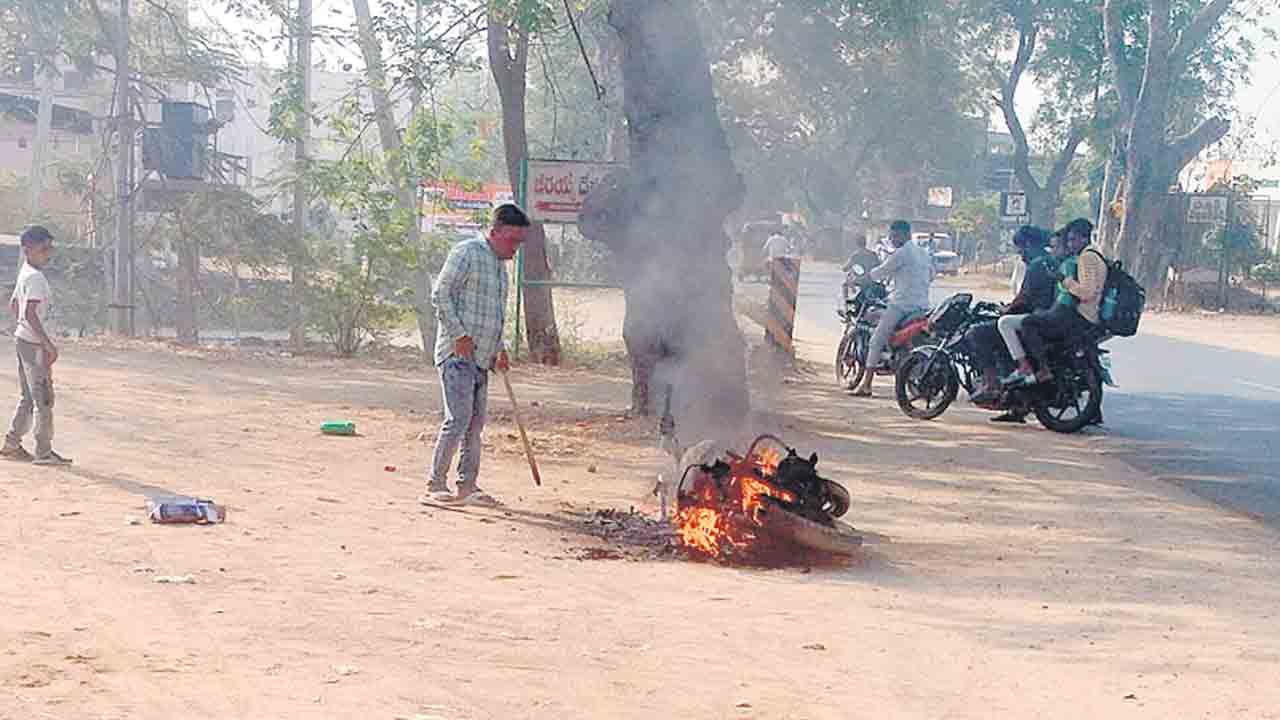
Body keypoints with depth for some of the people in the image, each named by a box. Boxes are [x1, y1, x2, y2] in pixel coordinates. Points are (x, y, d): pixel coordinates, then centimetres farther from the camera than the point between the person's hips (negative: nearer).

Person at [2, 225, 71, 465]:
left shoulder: (24, 273, 13)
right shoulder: (35, 277, -17)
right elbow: (30, 313, -25)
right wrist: (48, 344, -23)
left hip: (23, 338, 10)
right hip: (33, 343, -10)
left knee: (29, 397, 17)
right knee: (43, 398, -4)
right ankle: (43, 452, 0)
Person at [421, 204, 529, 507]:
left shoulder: (500, 266, 20)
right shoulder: (467, 253, -7)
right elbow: (440, 293, -12)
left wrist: (499, 349, 19)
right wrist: (459, 334, -17)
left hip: (481, 357, 9)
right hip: (457, 353, -9)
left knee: (476, 422, 9)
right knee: (459, 419, -14)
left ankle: (467, 486, 15)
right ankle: (435, 486, -9)